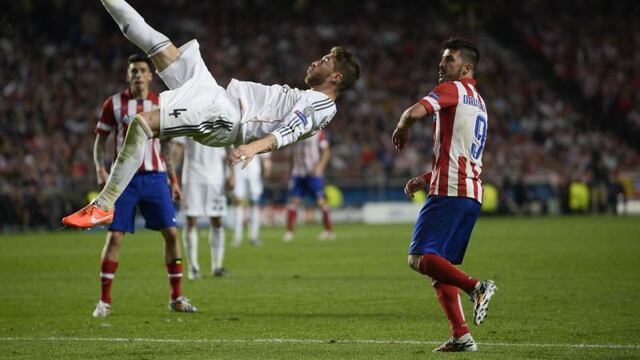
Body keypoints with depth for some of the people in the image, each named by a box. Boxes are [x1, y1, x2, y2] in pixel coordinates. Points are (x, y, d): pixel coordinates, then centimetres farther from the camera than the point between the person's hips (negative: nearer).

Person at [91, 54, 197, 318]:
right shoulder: (114, 104, 1)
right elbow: (100, 141, 6)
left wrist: (173, 179, 11)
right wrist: (100, 169, -10)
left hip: (155, 178, 2)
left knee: (171, 233, -4)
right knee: (115, 236, -8)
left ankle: (176, 298, 8)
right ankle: (104, 301, 0)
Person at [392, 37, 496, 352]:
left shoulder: (453, 89, -3)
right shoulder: (478, 102, 25)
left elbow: (415, 112, -20)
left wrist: (401, 129, 3)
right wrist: (426, 179, 26)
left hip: (449, 192, -9)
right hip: (472, 193, 9)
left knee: (420, 259, -14)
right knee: (439, 264, 10)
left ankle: (475, 287, -29)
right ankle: (461, 336, 2)